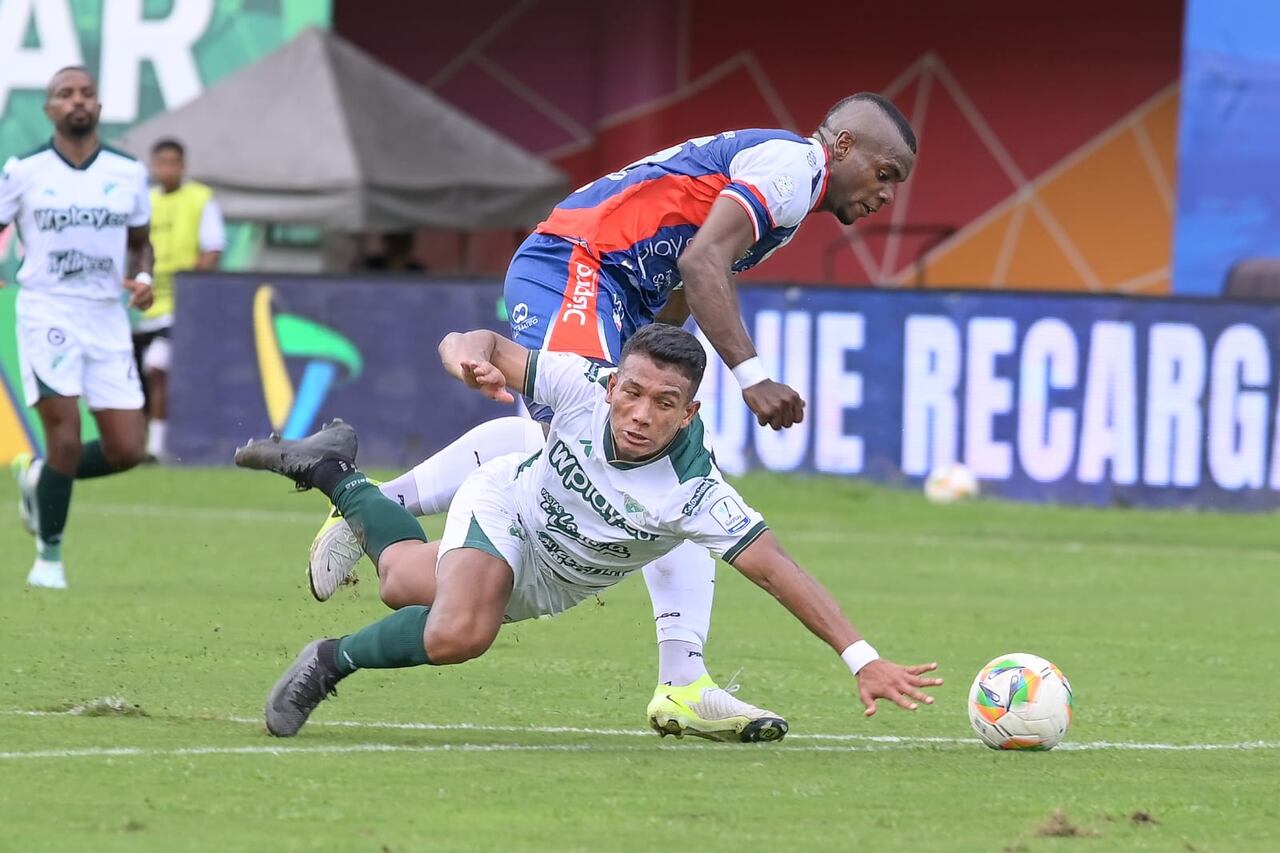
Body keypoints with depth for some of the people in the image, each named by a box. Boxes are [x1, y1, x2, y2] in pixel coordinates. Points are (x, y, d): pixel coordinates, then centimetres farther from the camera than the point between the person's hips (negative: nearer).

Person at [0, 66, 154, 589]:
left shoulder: (128, 173, 7)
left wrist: (143, 276, -2)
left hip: (108, 318, 4)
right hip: (46, 312, -4)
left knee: (126, 451, -3)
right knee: (66, 439, -15)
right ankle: (49, 555, 4)